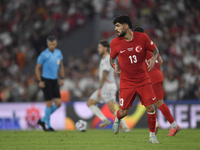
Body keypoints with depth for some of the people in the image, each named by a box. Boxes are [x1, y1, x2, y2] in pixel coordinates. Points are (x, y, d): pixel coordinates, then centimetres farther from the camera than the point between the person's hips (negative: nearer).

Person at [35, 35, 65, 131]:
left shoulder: (58, 53, 7)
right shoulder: (44, 55, -11)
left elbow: (61, 66, 19)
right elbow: (37, 68, -6)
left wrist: (62, 78, 10)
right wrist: (40, 81, -13)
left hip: (54, 81, 6)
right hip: (46, 80, -6)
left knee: (58, 103, 1)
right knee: (49, 104, -6)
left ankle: (42, 120, 16)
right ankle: (48, 126, 6)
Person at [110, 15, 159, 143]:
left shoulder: (142, 37, -8)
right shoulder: (115, 43, -5)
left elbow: (155, 50, 5)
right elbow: (112, 58, 11)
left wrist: (153, 58, -16)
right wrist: (114, 65, -11)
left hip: (143, 80, 0)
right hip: (126, 82, 0)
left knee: (150, 108, -8)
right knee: (123, 112, -1)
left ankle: (152, 135, 8)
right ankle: (117, 119, 36)